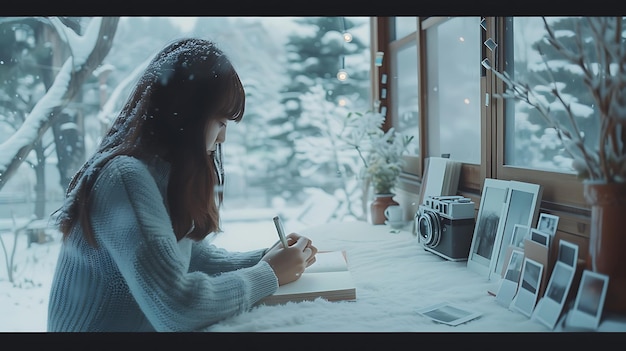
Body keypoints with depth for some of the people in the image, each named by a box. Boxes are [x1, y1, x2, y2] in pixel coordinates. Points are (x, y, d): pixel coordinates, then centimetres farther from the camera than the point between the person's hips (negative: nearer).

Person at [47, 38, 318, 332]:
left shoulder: (163, 173, 1)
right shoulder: (126, 178, -24)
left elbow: (196, 257, 9)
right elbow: (176, 307, -29)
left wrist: (265, 258, -5)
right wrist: (268, 274, -17)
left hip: (148, 327, 7)